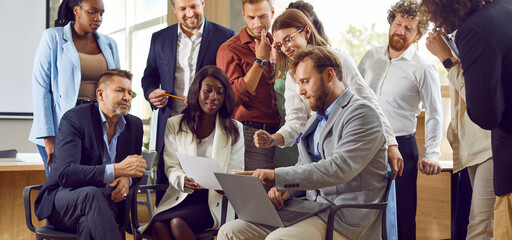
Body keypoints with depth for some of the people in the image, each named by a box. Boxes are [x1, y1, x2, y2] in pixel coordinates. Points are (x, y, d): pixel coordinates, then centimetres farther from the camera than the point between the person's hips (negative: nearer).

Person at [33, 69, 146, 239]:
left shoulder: (134, 125, 7)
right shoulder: (74, 118, -12)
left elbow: (135, 167, 17)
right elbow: (65, 174, -23)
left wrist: (127, 179, -11)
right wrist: (116, 169, -33)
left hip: (106, 200, 3)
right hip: (61, 198, -3)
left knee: (89, 225, -35)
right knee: (92, 194, -39)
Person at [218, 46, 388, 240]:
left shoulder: (362, 113, -8)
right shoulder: (315, 120, 21)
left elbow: (339, 168, -22)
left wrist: (277, 176, -23)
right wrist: (286, 188, 1)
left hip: (345, 218, -8)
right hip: (310, 209, 8)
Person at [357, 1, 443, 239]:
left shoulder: (423, 69, -3)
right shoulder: (370, 56, 9)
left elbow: (434, 115, 0)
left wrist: (431, 155, -10)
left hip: (400, 147, -4)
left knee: (401, 217, 0)